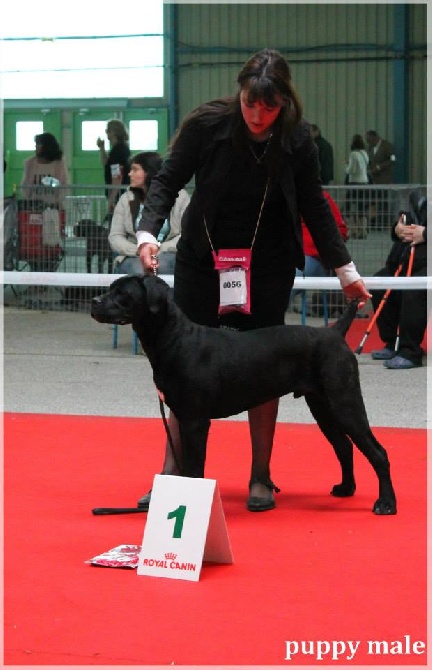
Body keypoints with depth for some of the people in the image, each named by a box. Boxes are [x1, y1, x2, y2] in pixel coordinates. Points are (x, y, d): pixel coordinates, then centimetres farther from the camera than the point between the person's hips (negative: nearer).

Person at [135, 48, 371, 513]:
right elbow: (168, 180, -9)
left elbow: (313, 206, 0)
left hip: (268, 265, 0)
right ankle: (173, 474, 6)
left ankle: (261, 477, 11)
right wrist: (148, 233, -24)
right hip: (203, 259, 0)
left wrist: (345, 269, 2)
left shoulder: (297, 140, -11)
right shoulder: (208, 124, -15)